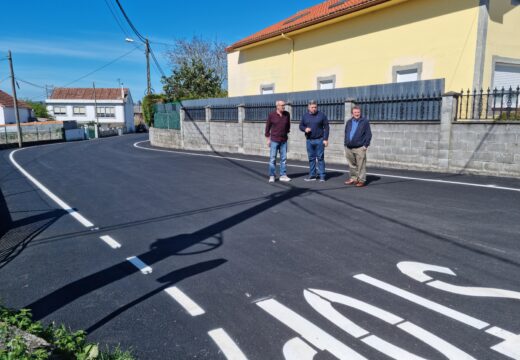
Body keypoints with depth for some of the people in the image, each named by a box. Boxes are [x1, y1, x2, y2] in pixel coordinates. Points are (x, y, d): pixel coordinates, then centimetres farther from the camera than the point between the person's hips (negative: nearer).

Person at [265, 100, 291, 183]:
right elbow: (267, 127, 0)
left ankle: (283, 175, 13)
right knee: (272, 159, -2)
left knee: (284, 158, 6)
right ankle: (272, 176, 4)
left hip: (284, 141, 3)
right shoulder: (271, 115, -8)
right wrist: (268, 139, 0)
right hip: (274, 140, -3)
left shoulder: (287, 114, -1)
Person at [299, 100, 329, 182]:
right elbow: (301, 126, 14)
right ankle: (312, 176, 17)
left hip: (319, 140, -3)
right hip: (309, 140, 3)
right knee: (311, 158, 9)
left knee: (320, 158, -1)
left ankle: (322, 176, 4)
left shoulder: (321, 115, -1)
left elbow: (326, 127, -2)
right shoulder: (305, 116, 7)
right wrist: (305, 129, -9)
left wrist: (325, 139, -9)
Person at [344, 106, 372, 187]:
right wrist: (346, 144, 12)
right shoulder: (349, 122, 16)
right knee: (352, 165, 12)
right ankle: (353, 178, 23)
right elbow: (346, 134, 21)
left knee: (361, 165, -5)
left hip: (359, 148, -5)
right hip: (349, 148, 5)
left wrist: (366, 145, -10)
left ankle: (361, 180, 1)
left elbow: (368, 134, -2)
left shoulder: (365, 122, 1)